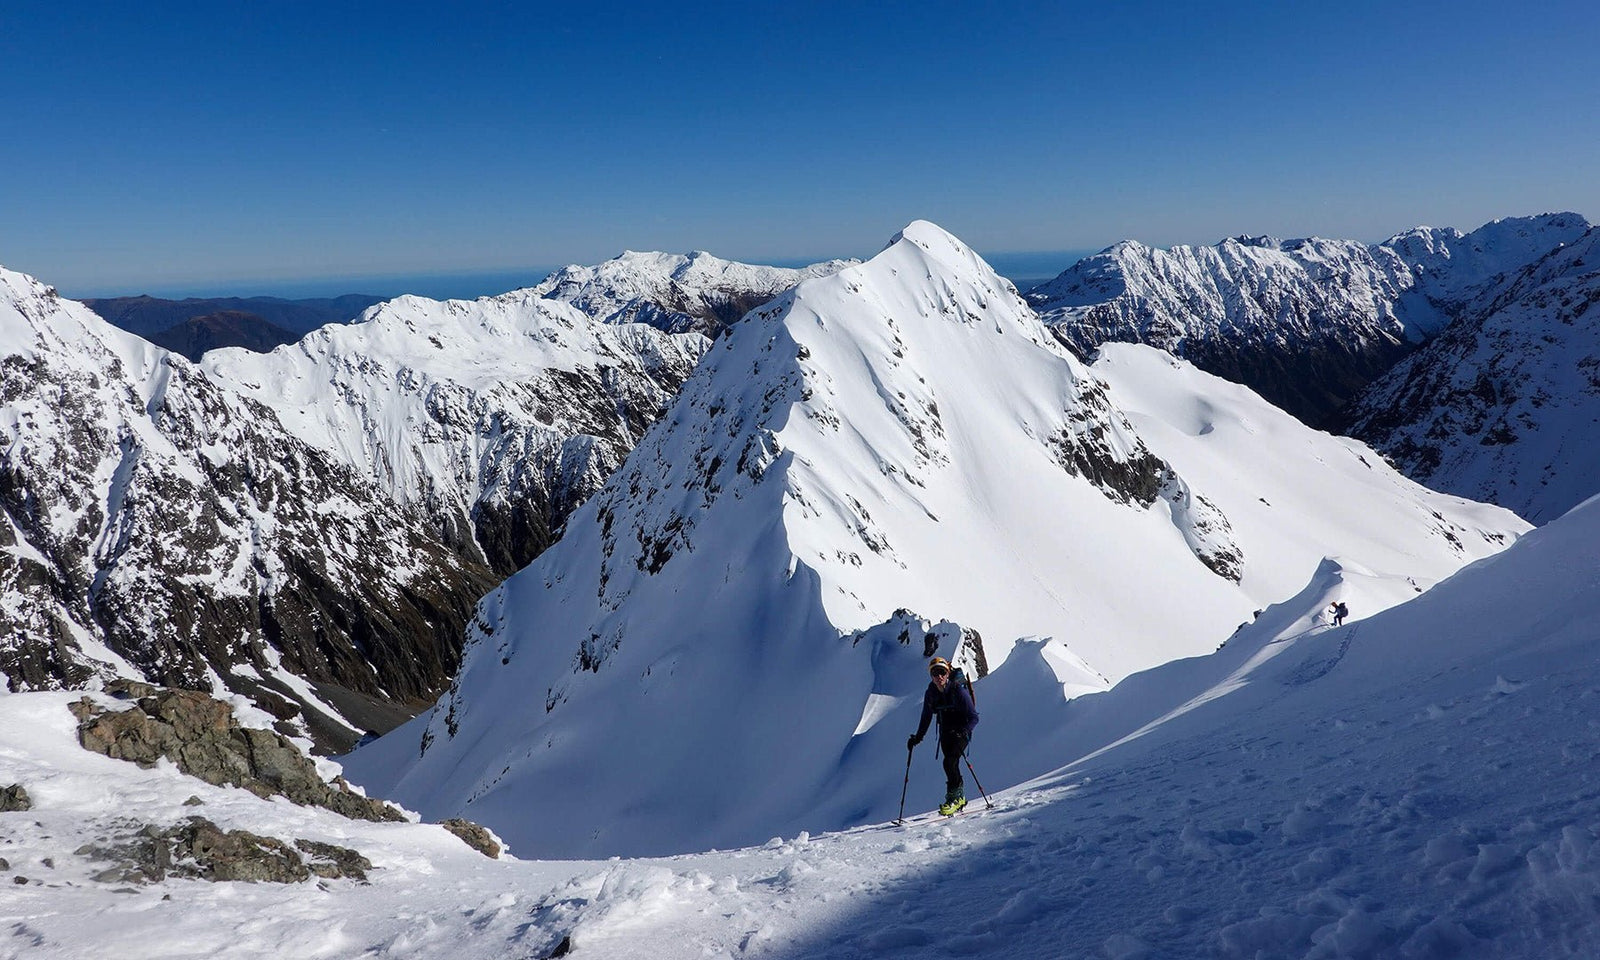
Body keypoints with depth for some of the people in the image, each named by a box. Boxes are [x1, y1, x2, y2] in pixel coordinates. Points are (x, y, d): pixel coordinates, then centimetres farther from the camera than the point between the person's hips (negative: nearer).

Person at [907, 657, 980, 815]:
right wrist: (918, 737, 3)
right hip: (945, 733, 5)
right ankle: (960, 798, 23)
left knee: (949, 762, -21)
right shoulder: (931, 693, -3)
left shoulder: (958, 690, -18)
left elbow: (974, 717, -16)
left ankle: (953, 798, -8)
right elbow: (926, 717, 10)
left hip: (962, 732, -5)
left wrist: (963, 731, -31)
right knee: (952, 766, 3)